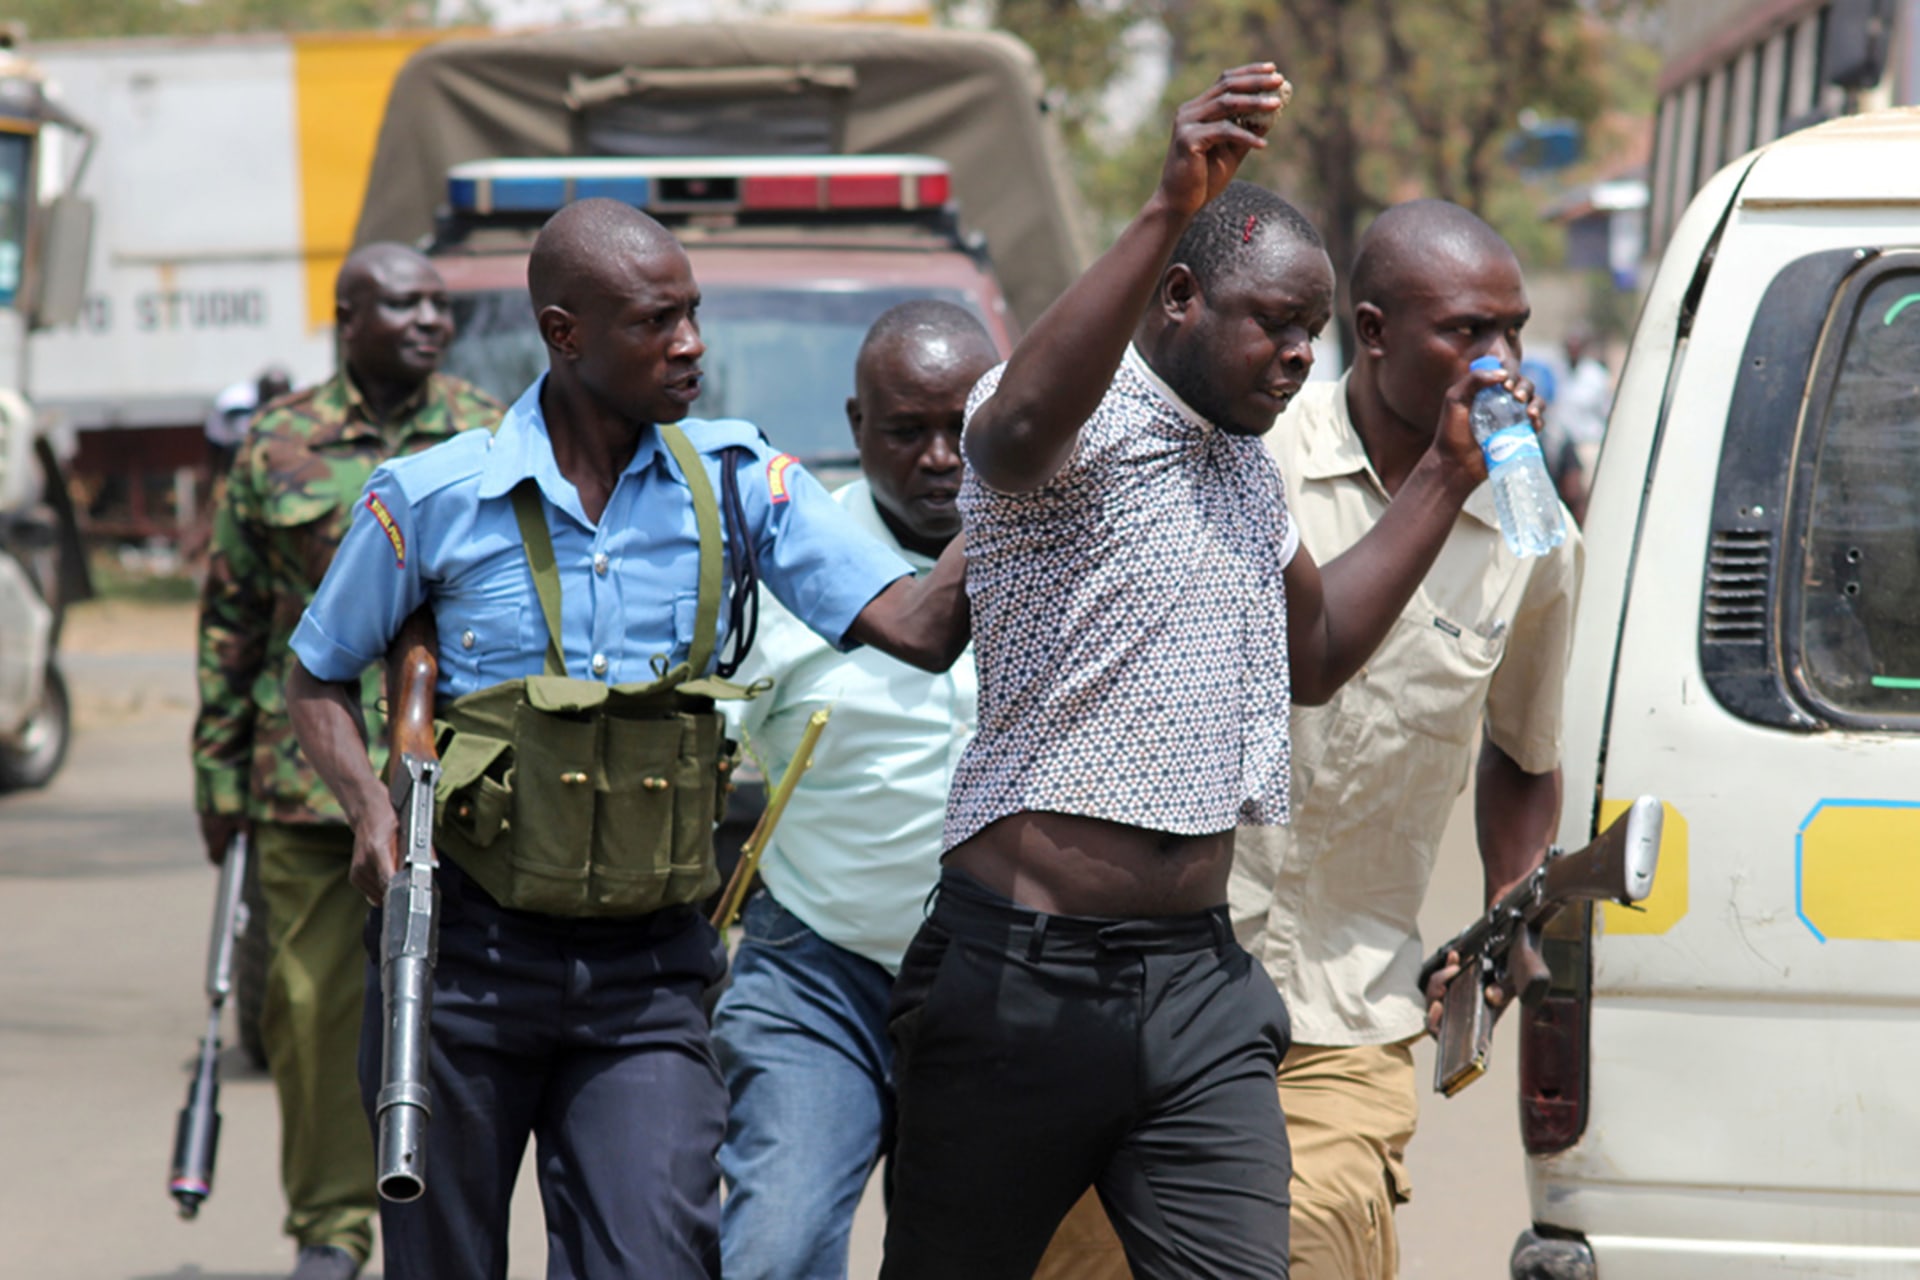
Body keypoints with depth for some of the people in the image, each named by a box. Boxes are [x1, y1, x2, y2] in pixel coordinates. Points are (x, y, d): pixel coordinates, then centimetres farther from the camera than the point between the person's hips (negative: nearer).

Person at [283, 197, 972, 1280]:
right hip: (467, 957, -1)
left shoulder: (737, 482, 1)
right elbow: (319, 680, 10)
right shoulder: (436, 498, -3)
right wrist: (371, 807, -8)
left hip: (648, 974, 1)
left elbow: (917, 628, -7)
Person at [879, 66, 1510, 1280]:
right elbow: (1024, 425, -34)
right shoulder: (1085, 423, -9)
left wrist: (1443, 480, 25)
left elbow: (1314, 654, 31)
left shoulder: (1248, 473, 20)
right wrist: (1167, 213, -43)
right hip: (1025, 981, -7)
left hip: (1200, 983, 7)